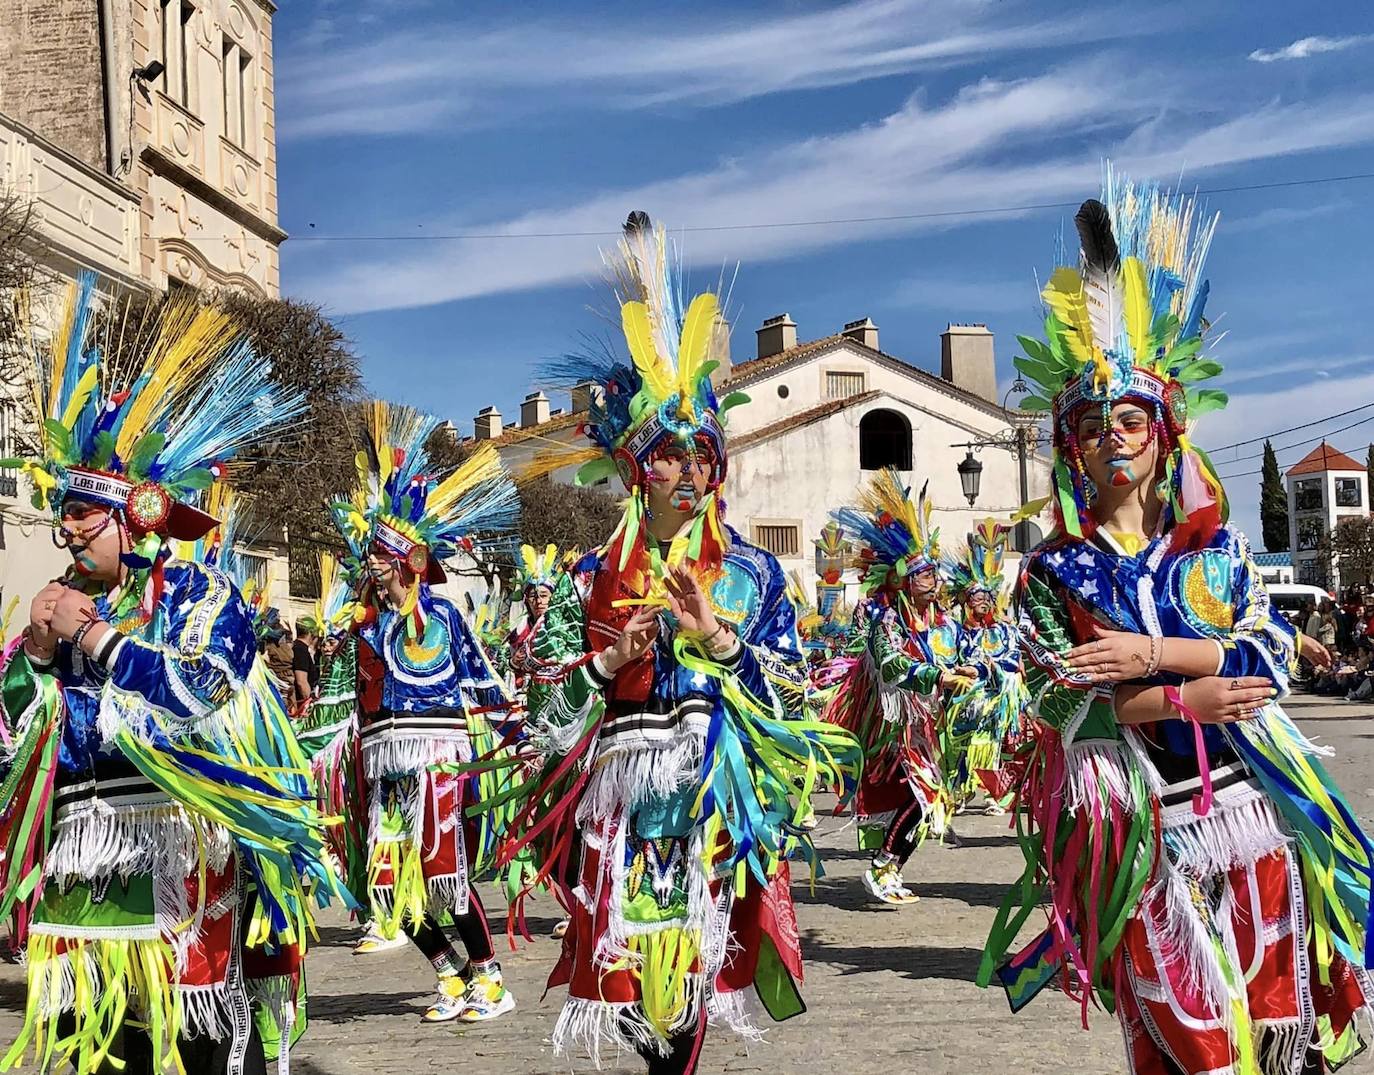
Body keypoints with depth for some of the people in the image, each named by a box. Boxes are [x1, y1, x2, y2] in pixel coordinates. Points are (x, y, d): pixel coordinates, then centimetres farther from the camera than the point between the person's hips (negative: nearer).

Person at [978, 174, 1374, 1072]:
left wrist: (1150, 655, -14)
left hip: (1248, 802, 2)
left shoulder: (1217, 549, 8)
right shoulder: (1053, 573, 2)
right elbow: (1060, 701, -8)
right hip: (1142, 824, -2)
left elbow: (1274, 658, -3)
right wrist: (1186, 699, -17)